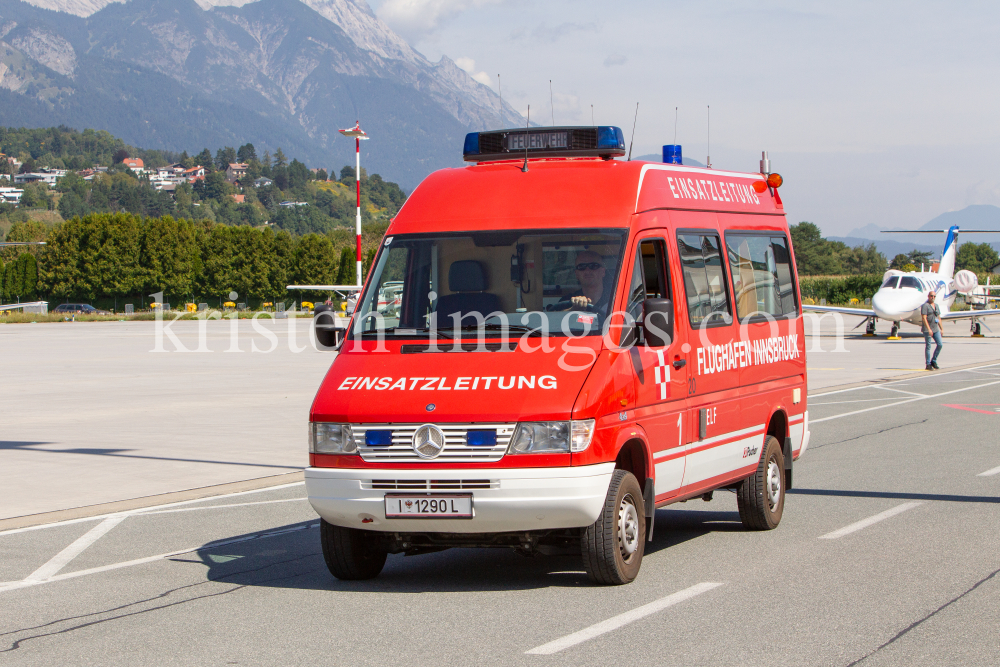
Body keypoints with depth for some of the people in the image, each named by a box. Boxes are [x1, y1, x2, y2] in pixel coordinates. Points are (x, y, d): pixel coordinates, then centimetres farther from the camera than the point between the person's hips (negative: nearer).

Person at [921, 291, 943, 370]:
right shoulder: (925, 306, -8)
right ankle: (928, 364, 2)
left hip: (935, 329, 7)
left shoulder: (936, 306, 15)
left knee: (940, 345, 0)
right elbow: (924, 318, -16)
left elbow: (939, 318, 20)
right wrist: (929, 329, -23)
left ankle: (933, 361, 13)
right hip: (927, 329, -7)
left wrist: (941, 329, 15)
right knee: (928, 346, -3)